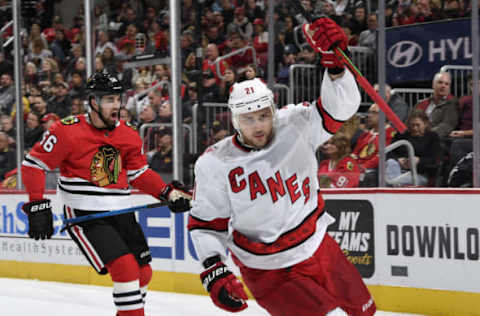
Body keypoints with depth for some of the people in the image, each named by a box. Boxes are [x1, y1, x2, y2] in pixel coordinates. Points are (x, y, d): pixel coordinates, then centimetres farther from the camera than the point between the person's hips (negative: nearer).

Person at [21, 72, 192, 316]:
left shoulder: (128, 135, 4)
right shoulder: (68, 131, -14)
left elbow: (139, 173, 15)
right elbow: (33, 164, -8)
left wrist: (168, 193, 3)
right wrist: (37, 206, -13)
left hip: (120, 214, 7)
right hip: (84, 215, -7)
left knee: (143, 273, 12)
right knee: (125, 268, -19)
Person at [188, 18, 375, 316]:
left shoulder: (295, 127, -9)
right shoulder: (214, 165, -15)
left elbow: (339, 108, -17)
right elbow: (205, 224, -7)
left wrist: (336, 65, -34)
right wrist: (213, 270, -18)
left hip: (319, 249, 4)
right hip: (270, 274, -4)